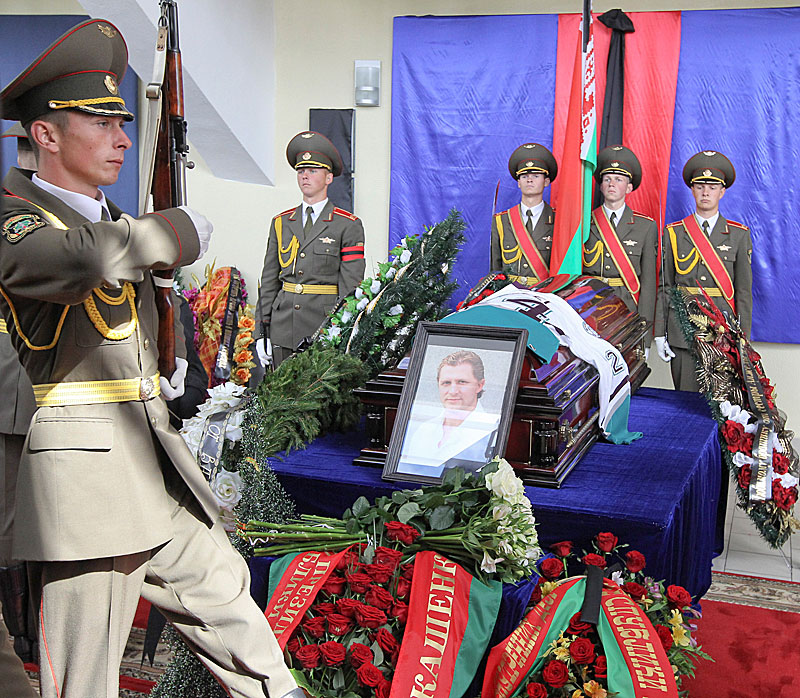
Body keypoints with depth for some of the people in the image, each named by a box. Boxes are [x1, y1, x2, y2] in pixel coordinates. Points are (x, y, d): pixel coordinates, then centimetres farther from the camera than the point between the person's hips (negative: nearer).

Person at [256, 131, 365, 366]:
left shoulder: (348, 226, 0)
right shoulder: (281, 223, 13)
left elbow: (350, 287, -5)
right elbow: (269, 280, 13)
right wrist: (263, 331, 7)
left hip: (325, 330, -4)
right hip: (283, 328, 4)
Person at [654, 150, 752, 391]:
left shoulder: (739, 235, 7)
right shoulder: (673, 233, 8)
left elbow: (744, 291, 5)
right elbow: (664, 287, 8)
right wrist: (659, 333, 2)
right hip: (682, 331, 0)